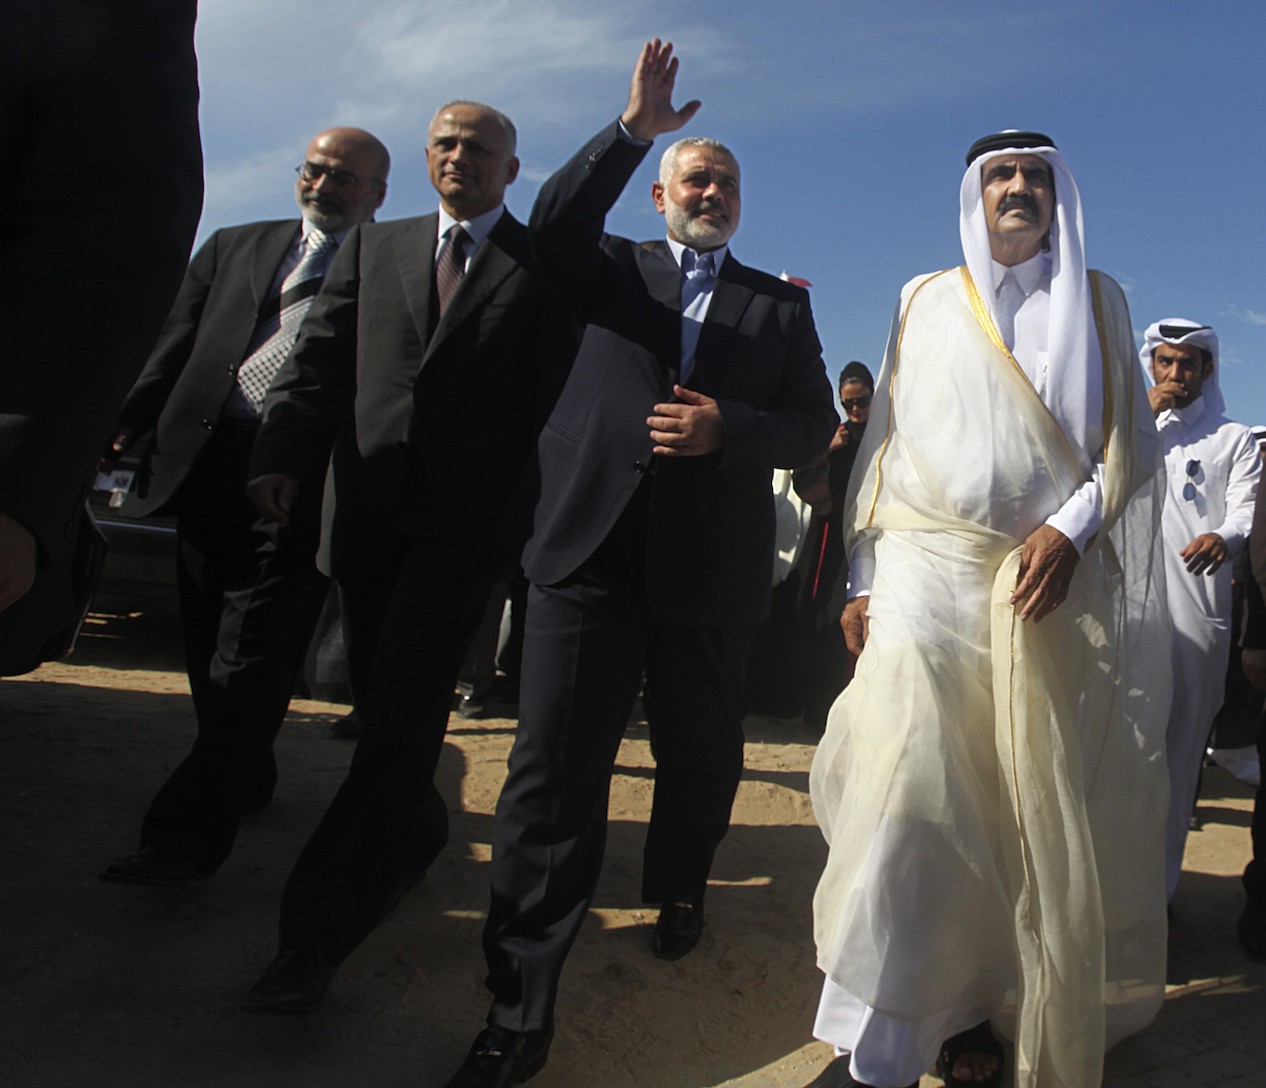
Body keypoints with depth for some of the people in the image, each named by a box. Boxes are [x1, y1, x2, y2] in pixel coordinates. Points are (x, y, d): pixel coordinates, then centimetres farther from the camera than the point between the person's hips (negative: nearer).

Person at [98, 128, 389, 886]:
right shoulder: (235, 248, 20)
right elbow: (176, 352, 15)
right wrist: (123, 430, 3)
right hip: (209, 467, 5)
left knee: (249, 666, -5)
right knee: (211, 655, 13)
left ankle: (186, 835, 2)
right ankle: (245, 782, 33)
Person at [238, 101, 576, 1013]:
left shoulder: (547, 266, 6)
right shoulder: (372, 247, 18)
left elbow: (557, 397, 0)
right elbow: (321, 362, 9)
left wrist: (532, 508, -9)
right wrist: (281, 455, -7)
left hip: (466, 521, -5)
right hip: (370, 511, 5)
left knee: (403, 713, -9)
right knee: (382, 704, 15)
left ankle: (317, 931, -3)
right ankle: (419, 835, 40)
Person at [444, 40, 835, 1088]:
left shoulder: (780, 303, 17)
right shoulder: (616, 269, 15)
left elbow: (813, 423, 8)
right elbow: (554, 227, -6)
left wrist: (726, 429, -9)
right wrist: (634, 127, -10)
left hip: (713, 565, 2)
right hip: (594, 548, -1)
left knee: (699, 757, 14)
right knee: (554, 770, -4)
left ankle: (677, 890, 43)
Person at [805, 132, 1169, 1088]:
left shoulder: (1096, 301, 16)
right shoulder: (926, 301, 15)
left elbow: (1129, 436, 9)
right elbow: (885, 441, 10)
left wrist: (1071, 525, -10)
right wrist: (863, 577, 2)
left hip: (1050, 580, 1)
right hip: (927, 568, -1)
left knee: (1034, 803, 1)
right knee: (906, 787, -10)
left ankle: (979, 1009, 18)